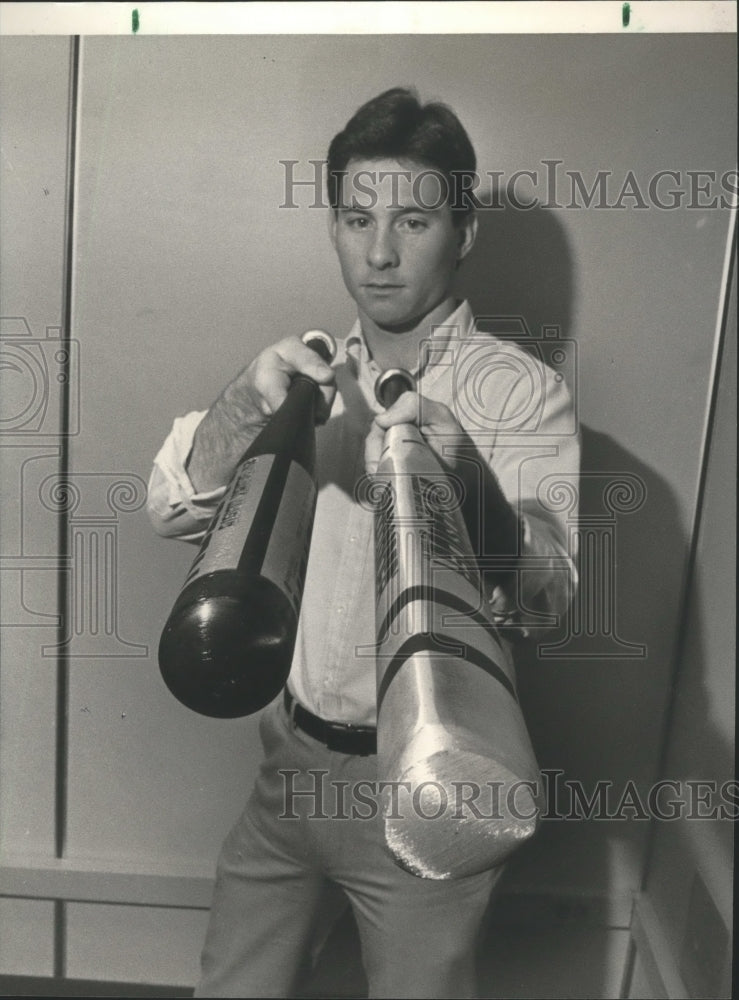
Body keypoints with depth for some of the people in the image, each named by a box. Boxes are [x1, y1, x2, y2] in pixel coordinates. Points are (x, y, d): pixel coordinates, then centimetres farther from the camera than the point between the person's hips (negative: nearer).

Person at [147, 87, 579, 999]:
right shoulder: (312, 377, 3)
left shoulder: (522, 392, -10)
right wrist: (244, 407, -26)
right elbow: (174, 511, -7)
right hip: (292, 759, 4)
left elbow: (549, 589, -23)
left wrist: (466, 480, -42)